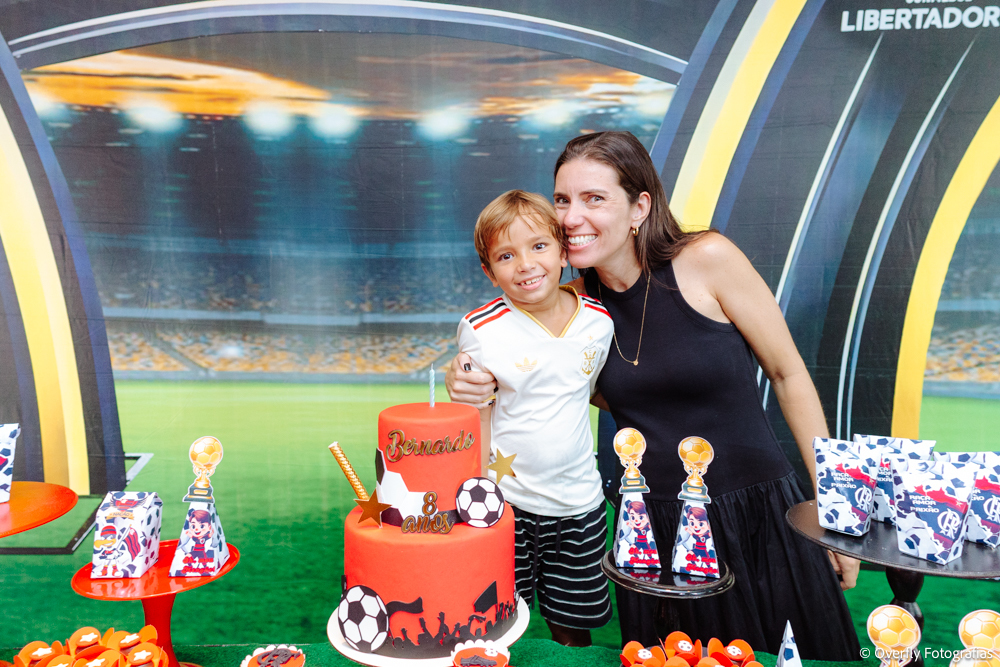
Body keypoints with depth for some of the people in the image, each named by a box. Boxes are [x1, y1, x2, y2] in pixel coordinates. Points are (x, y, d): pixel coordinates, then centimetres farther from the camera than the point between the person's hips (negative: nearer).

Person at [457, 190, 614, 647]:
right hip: (506, 505, -2)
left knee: (573, 630, 15)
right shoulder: (481, 329, -12)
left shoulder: (598, 321, -3)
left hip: (579, 506, 3)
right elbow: (477, 420, -5)